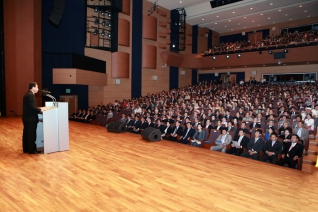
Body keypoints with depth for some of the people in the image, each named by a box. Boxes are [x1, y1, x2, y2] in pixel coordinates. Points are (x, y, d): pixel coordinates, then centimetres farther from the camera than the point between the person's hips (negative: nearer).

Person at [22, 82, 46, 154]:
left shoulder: (27, 94, 15)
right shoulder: (31, 95, -17)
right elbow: (32, 107, -23)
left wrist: (39, 108, 11)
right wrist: (40, 110, -12)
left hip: (26, 118, 10)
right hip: (31, 118, -10)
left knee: (26, 134, 15)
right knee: (31, 134, -2)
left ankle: (26, 149, 23)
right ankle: (31, 150, 5)